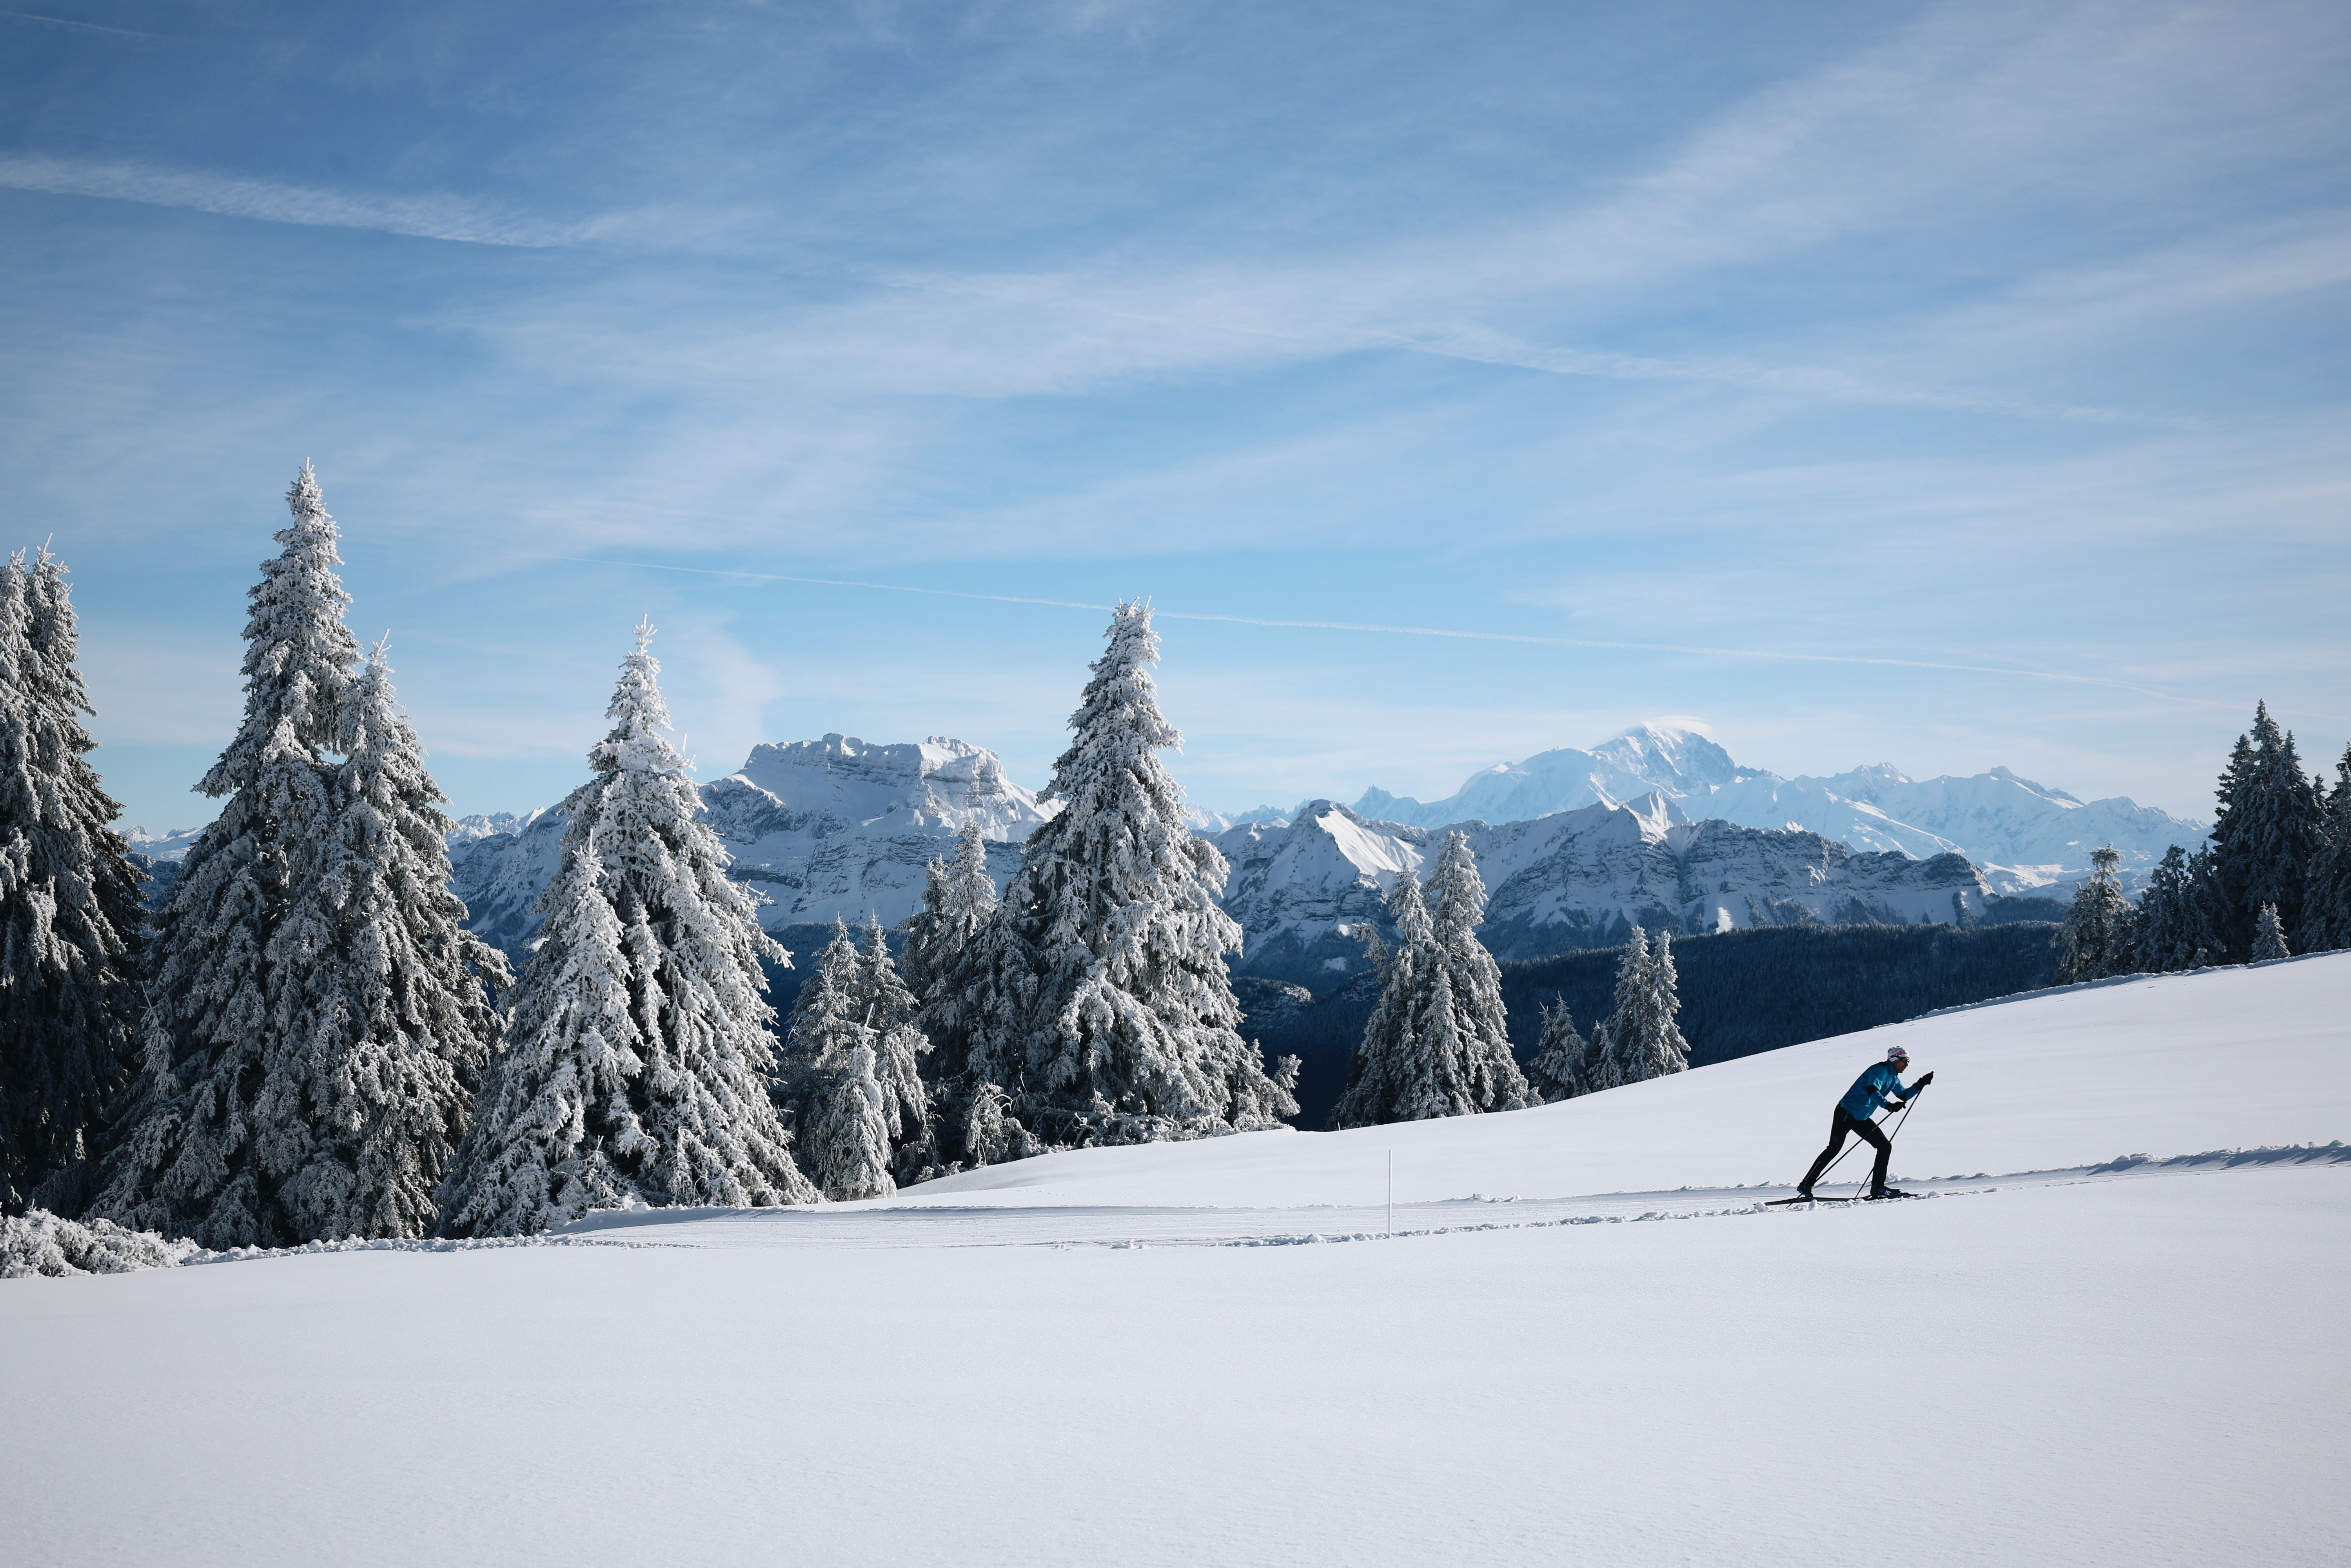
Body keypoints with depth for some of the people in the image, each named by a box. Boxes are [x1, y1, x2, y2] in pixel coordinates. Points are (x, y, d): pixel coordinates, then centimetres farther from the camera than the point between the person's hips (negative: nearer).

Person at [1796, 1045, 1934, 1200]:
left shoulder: (1893, 1077, 14)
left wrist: (1920, 1085, 9)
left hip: (1862, 1119, 10)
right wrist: (1888, 1105, -44)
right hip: (1846, 1114, -10)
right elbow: (1872, 1091, -30)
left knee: (1885, 1146, 3)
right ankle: (1806, 1185, -6)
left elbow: (1903, 1096, 23)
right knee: (1834, 1149, -12)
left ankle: (1878, 1187, 6)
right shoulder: (1880, 1070, -15)